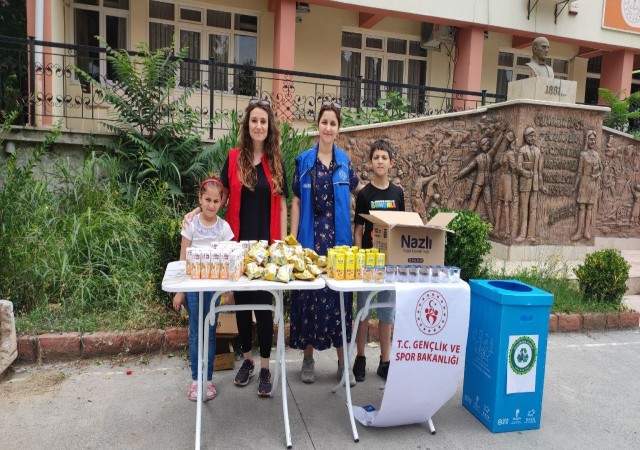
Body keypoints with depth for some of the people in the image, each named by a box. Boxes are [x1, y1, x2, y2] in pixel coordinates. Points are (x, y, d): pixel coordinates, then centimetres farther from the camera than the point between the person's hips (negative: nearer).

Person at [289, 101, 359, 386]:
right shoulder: (304, 160, 2)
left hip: (339, 238, 2)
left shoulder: (345, 161, 8)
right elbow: (296, 202, 1)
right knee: (309, 295, 4)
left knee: (339, 295, 6)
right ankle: (308, 358, 19)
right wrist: (292, 239, -4)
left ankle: (343, 361, 17)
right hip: (310, 237, -1)